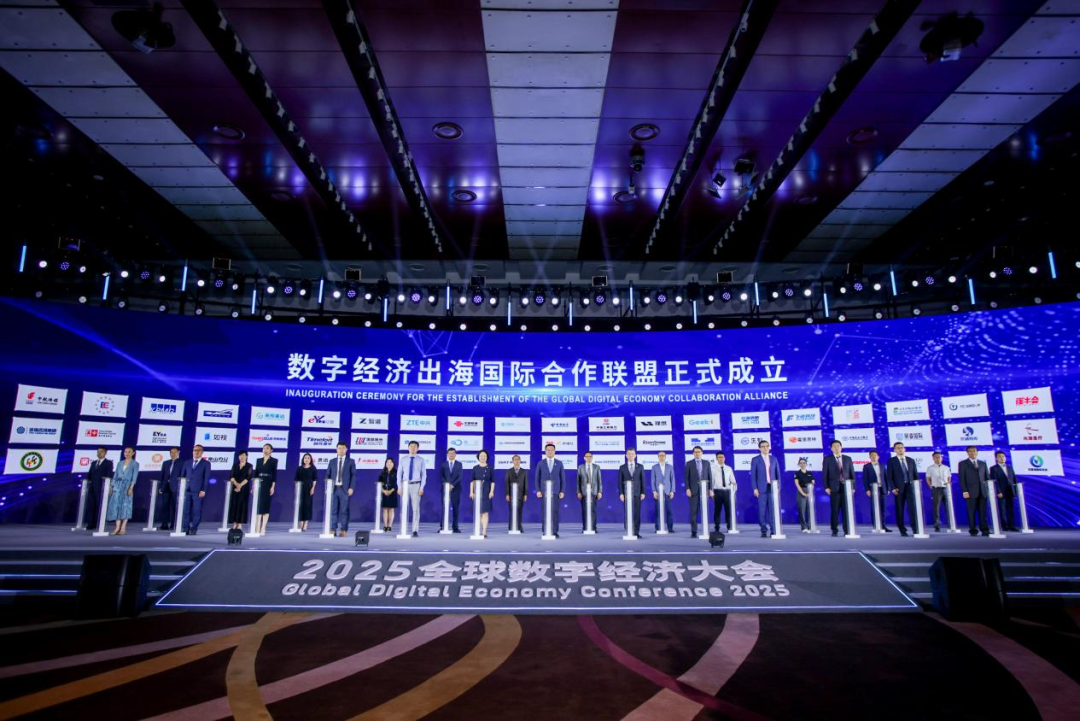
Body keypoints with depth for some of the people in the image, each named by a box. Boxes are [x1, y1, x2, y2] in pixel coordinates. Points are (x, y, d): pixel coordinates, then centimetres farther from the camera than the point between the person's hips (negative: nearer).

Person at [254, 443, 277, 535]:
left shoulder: (274, 461, 0)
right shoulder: (259, 460, 12)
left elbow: (274, 474, -5)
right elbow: (256, 473, 11)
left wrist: (273, 486, -12)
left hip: (267, 484, -4)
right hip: (259, 484, 4)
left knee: (265, 505, -3)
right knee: (258, 505, 0)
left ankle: (263, 528, 0)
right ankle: (257, 528, 2)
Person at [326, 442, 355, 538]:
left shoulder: (351, 461, 6)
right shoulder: (332, 461, 12)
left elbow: (353, 475, 1)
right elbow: (328, 475, 10)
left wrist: (351, 488, -9)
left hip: (345, 489, -2)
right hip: (333, 488, 2)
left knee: (344, 510, -3)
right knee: (333, 510, 1)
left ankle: (343, 531, -1)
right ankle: (332, 530, 5)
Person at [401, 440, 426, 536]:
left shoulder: (420, 459, 1)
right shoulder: (403, 459, 5)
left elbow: (424, 474, 0)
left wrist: (422, 488, -8)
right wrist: (399, 487, -1)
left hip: (416, 485, -1)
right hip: (405, 485, 2)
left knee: (416, 508, -1)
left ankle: (415, 530, 3)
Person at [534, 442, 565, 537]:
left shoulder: (559, 463, 6)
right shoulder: (540, 463, 5)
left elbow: (563, 478, 5)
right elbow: (537, 478, 5)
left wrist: (562, 491, -2)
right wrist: (538, 490, -5)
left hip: (555, 491, 0)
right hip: (544, 491, 0)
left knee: (555, 511, -3)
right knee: (545, 512, -1)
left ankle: (555, 532, 1)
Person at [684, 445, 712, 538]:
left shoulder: (706, 463, 10)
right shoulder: (689, 463, 4)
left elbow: (709, 476, 9)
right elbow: (686, 477, 1)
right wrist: (687, 489, -9)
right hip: (693, 490, -2)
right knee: (693, 512, -3)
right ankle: (694, 532, -1)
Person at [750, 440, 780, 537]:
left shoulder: (774, 459, 11)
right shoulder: (755, 459, 2)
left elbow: (778, 473, 12)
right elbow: (753, 475, 0)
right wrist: (755, 488, -8)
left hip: (772, 487, 2)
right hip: (761, 488, -2)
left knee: (773, 510, 1)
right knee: (762, 510, -3)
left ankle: (773, 530, 6)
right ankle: (764, 531, 3)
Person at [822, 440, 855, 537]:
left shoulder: (848, 458, 11)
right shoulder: (827, 459, 4)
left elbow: (852, 473, 10)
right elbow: (824, 474, 1)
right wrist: (826, 487, -7)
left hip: (846, 487, 2)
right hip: (834, 488, -2)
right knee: (834, 510, -1)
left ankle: (847, 530, 6)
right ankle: (834, 531, 5)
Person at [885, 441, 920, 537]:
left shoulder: (911, 460, 13)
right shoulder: (891, 461, 2)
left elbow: (915, 475, 14)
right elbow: (889, 477, -2)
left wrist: (917, 486, 3)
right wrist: (893, 488, -12)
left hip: (910, 487, 2)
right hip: (898, 489, -2)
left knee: (913, 508, -7)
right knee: (899, 510, 1)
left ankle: (916, 530, -3)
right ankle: (902, 531, 8)